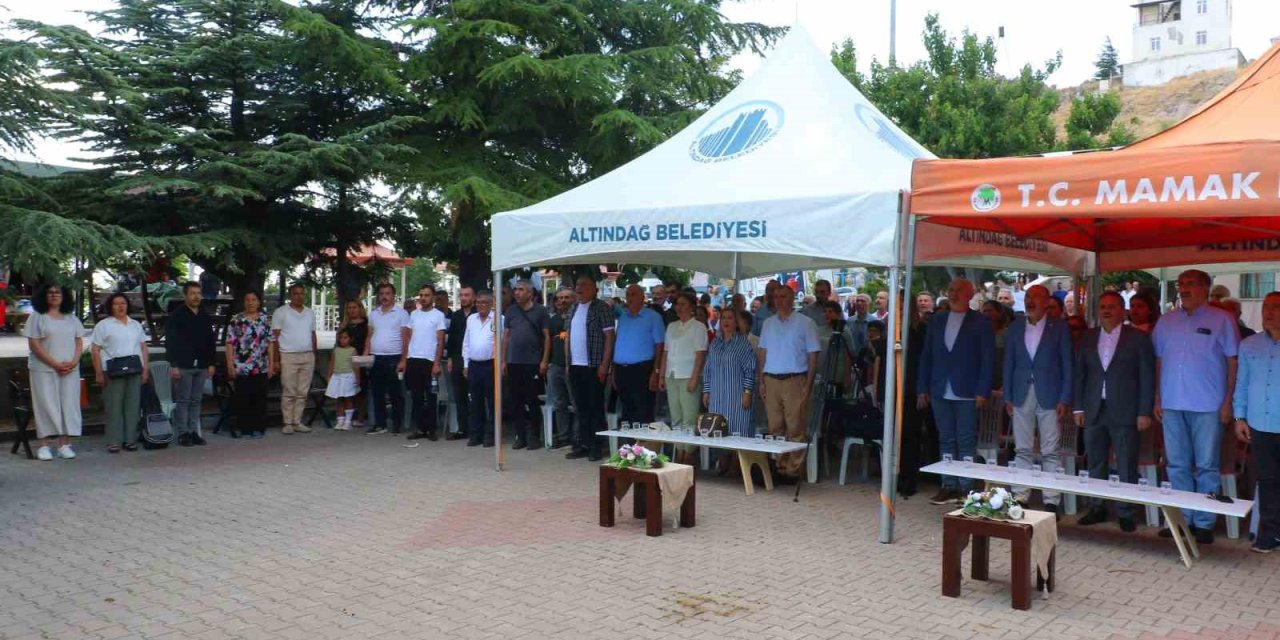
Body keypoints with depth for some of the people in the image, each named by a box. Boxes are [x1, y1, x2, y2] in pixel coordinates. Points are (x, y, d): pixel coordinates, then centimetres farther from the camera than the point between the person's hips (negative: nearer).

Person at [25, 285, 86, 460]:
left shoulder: (72, 318, 14)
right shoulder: (37, 317, 1)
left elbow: (79, 342, 12)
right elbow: (34, 345, -6)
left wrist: (73, 362, -7)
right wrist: (55, 364, -14)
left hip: (70, 370, 4)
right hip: (44, 369, -3)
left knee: (68, 404, 1)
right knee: (47, 405, -4)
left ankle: (64, 443, 5)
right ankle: (46, 444, 1)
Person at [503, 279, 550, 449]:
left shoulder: (540, 311, 0)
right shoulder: (511, 311, 11)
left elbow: (547, 336, -2)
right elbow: (505, 336, 13)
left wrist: (545, 360, -8)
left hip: (533, 363, -4)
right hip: (513, 363, 4)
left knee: (532, 401, -1)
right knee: (516, 402, 8)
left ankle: (534, 436, 9)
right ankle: (521, 435, 16)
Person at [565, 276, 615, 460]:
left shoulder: (601, 308, -6)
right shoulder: (573, 309, 15)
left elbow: (609, 336, -10)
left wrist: (604, 364, -15)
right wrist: (567, 362, 12)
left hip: (593, 367, -6)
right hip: (575, 366, 7)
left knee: (595, 407, 0)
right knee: (581, 407, 12)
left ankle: (596, 447, 8)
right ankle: (583, 445, 19)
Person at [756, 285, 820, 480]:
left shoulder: (805, 323, 0)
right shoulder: (768, 323, 14)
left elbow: (813, 356, -2)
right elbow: (763, 353, 15)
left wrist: (808, 385, -8)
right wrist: (761, 380, 6)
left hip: (795, 381, -4)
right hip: (771, 380, 4)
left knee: (795, 428, -5)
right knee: (775, 427, 6)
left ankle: (793, 470, -1)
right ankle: (779, 467, 13)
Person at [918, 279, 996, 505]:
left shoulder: (981, 322, 0)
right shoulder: (937, 320, 12)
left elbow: (988, 358, -3)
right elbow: (926, 355, 12)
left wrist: (982, 391, -11)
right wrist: (922, 388, 7)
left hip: (966, 392, -4)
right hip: (940, 391, 4)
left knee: (966, 442, -1)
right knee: (946, 440, 8)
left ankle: (965, 488, 5)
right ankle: (949, 486, 14)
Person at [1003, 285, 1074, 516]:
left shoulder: (1059, 327, 1)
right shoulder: (1015, 327, 8)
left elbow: (1067, 364, 0)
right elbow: (1008, 363, 10)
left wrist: (1065, 399, -6)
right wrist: (1007, 397, 5)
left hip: (1049, 397, -3)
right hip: (1022, 395, 3)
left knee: (1051, 452, 0)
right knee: (1023, 450, 6)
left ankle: (1051, 501, 5)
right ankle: (1020, 497, 12)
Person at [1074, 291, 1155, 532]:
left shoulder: (1138, 338, 0)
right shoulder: (1088, 338, 11)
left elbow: (1147, 377, -2)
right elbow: (1079, 373, 12)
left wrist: (1145, 412, -7)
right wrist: (1077, 406, 6)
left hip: (1124, 412, -3)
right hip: (1094, 411, 4)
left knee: (1126, 467, 1)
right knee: (1095, 464, 9)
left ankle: (1125, 513, 10)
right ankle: (1097, 508, 19)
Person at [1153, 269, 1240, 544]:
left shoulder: (1222, 320, 0)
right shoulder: (1166, 321, 10)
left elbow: (1233, 362, -1)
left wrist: (1228, 402, -6)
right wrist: (1158, 399, 6)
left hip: (1208, 406, -4)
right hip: (1172, 405, 4)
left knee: (1206, 466, 3)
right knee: (1177, 465, 8)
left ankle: (1204, 522, 11)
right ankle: (1183, 518, 18)